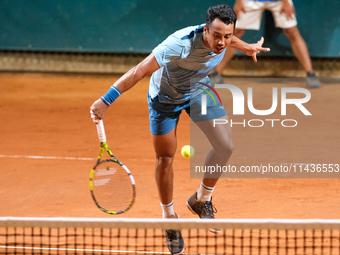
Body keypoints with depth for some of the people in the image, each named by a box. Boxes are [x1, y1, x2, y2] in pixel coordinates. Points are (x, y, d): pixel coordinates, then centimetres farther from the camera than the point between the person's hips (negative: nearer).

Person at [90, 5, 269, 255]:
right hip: (166, 96, -5)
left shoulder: (222, 38, -24)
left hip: (199, 89, 5)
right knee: (165, 159, 1)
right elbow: (140, 71, -43)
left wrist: (246, 47, 23)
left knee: (225, 146, -3)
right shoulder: (179, 45, -44)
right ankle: (169, 220, 24)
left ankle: (202, 200, 22)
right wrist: (105, 101, -47)